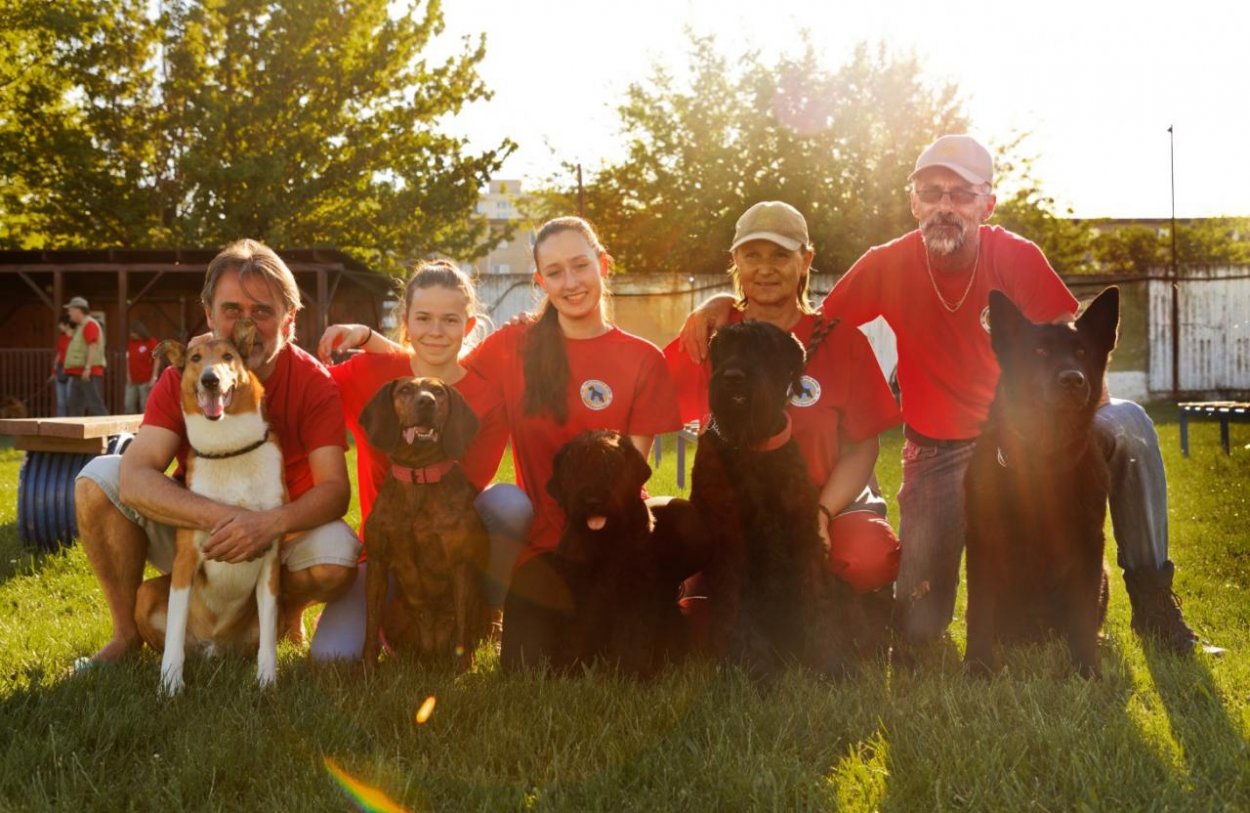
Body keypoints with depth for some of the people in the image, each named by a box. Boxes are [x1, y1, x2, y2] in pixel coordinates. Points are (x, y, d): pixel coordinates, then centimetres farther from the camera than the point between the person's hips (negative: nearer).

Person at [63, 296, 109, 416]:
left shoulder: (90, 324, -11)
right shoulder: (80, 326, 21)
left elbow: (93, 347, -21)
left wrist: (87, 368, -26)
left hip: (89, 374, -11)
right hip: (78, 374, 11)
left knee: (95, 405, -11)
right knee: (73, 406, 9)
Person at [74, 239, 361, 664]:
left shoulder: (314, 382, -17)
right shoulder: (183, 376, -14)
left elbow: (335, 487, -24)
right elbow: (134, 477, -28)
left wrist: (272, 524, -45)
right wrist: (221, 517, -44)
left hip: (279, 537, -2)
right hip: (195, 529, 2)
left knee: (337, 558, -34)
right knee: (99, 477, -21)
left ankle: (284, 612, 4)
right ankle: (127, 631, -4)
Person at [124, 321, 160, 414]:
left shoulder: (151, 342, -7)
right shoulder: (130, 343, 9)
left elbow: (157, 360, -8)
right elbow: (128, 359, 18)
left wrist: (153, 379, -12)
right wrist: (128, 375, 10)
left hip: (146, 382, -6)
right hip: (132, 381, 6)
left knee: (145, 407, -4)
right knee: (129, 406, 4)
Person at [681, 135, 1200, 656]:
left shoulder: (1016, 257, -12)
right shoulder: (887, 265, -10)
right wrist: (724, 307, -15)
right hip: (937, 451, 0)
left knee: (1127, 424, -29)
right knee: (920, 625, -10)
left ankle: (1150, 596, -9)